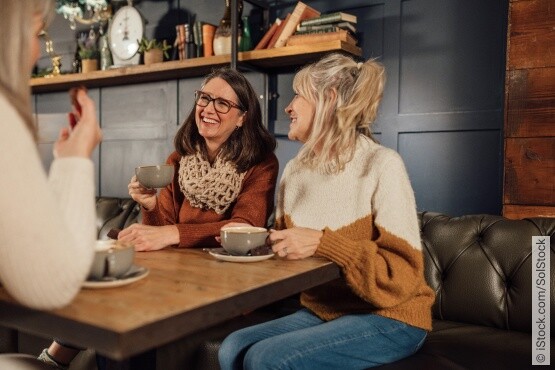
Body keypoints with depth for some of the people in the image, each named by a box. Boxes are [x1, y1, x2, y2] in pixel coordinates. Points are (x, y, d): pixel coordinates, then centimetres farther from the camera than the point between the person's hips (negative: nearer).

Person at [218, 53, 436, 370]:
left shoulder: (381, 165, -16)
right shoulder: (294, 170, 4)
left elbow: (401, 275, -19)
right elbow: (288, 253, 13)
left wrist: (322, 243, -28)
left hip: (387, 319, -5)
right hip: (322, 312, 6)